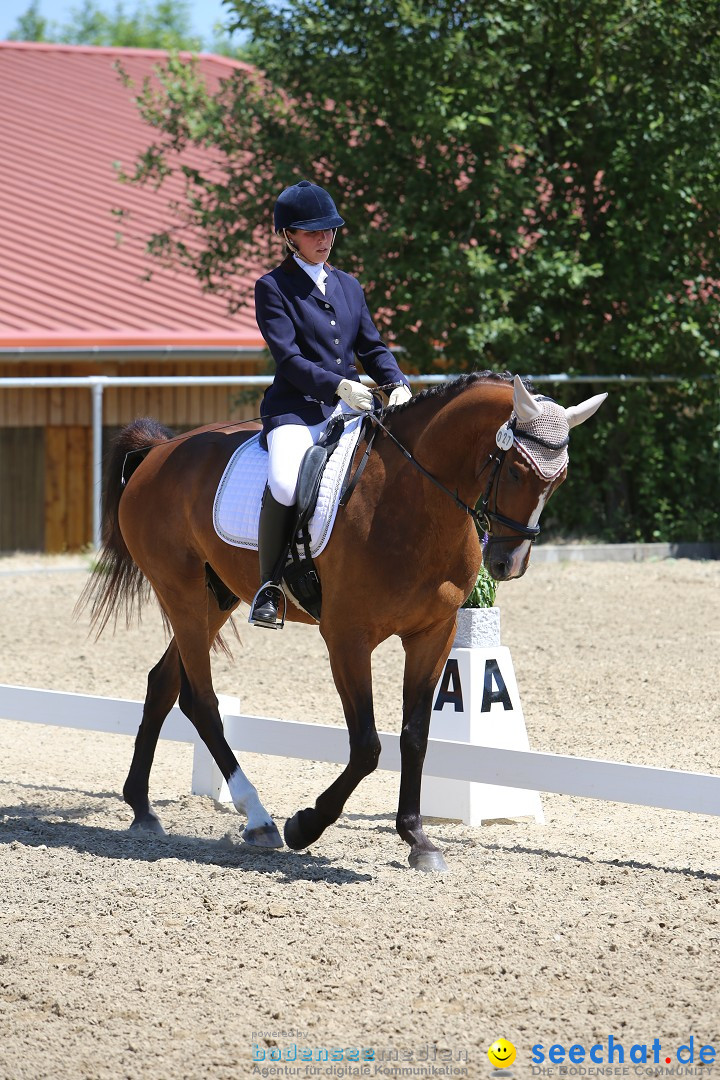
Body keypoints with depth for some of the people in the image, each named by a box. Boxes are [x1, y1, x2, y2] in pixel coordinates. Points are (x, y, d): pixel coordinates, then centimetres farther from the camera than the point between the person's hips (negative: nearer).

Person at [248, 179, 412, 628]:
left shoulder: (349, 286, 20)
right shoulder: (273, 287, 1)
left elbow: (372, 346, 16)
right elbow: (288, 357, -9)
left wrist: (396, 383, -5)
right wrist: (338, 386, -23)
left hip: (352, 407, 6)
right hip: (297, 409, -5)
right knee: (285, 483, -34)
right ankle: (269, 584, -16)